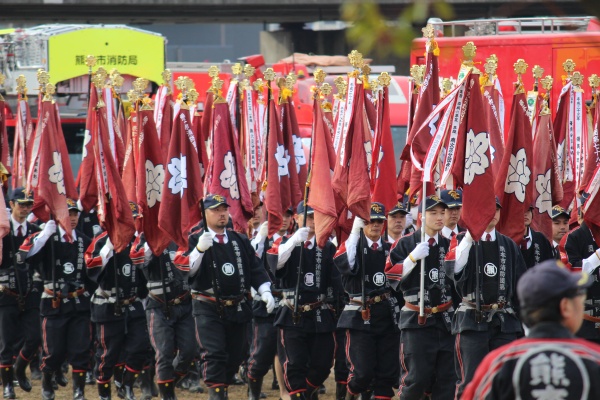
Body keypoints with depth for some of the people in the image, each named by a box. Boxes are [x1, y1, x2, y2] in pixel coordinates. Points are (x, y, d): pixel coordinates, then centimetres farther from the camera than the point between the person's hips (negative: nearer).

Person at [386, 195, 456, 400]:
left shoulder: (448, 244, 12)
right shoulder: (406, 243, -1)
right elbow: (391, 274, -9)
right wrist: (413, 257, -19)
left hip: (445, 319, 4)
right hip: (417, 320, -4)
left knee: (447, 378, 1)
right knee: (417, 377, -8)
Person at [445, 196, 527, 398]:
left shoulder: (509, 245, 14)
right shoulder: (464, 241, 3)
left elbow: (520, 287, 16)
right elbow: (453, 269, -19)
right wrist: (469, 238, -22)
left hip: (505, 323, 4)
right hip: (473, 321, -4)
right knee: (470, 381, -6)